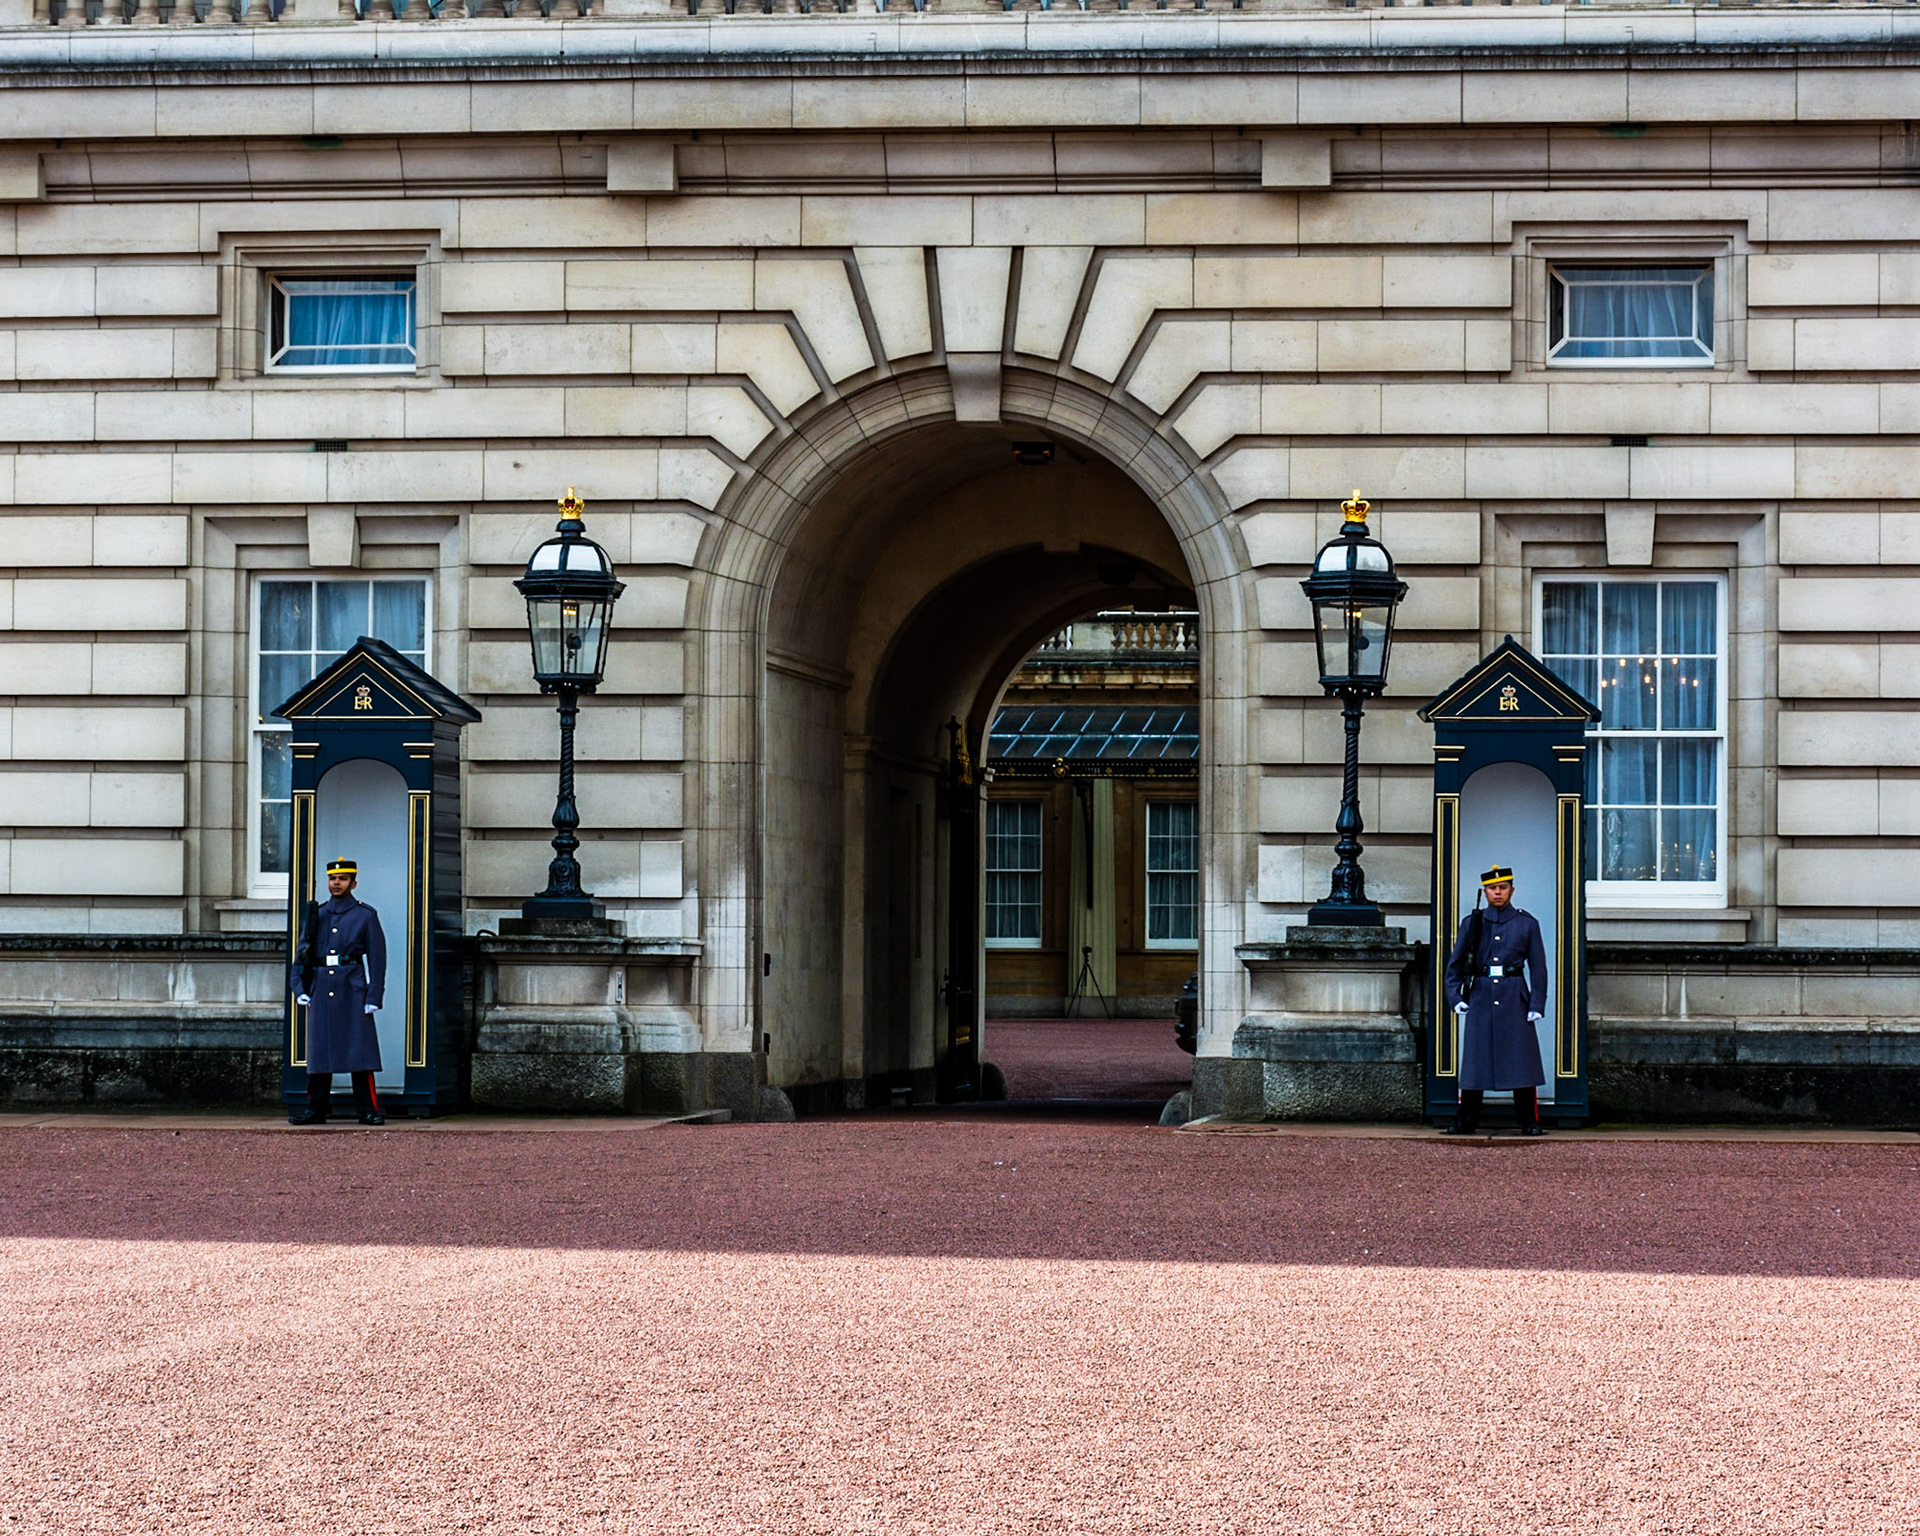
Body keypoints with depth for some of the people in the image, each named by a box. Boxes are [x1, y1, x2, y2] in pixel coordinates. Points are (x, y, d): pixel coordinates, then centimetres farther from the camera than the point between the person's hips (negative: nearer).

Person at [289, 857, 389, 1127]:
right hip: (321, 990, 3)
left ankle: (369, 1110, -3)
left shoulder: (365, 915, 4)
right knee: (318, 1050, 4)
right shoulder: (317, 914, 13)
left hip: (353, 991, -3)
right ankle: (316, 1110, 9)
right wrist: (300, 988, 0)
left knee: (360, 1051, -6)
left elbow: (377, 959, -1)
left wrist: (374, 997, -9)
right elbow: (301, 954, 12)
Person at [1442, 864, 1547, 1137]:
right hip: (1480, 998, 1)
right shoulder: (1472, 923, 8)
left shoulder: (1526, 924, 5)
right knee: (1474, 1061, 2)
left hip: (1515, 998, -1)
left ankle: (1529, 1122, 4)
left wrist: (1537, 1004, -5)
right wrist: (1455, 997, -2)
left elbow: (1538, 968, 4)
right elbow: (1455, 964, 11)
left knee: (1523, 1060, -2)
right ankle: (1466, 1122, 9)